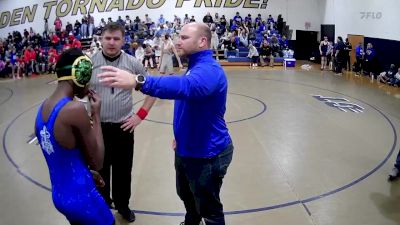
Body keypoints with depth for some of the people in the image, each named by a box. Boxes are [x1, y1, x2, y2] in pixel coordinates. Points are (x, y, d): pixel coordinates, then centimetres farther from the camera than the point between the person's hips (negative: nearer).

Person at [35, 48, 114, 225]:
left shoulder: (42, 109, 1)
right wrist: (96, 115, -9)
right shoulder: (75, 110, -25)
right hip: (80, 197, -8)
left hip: (59, 195, 8)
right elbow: (97, 162, -15)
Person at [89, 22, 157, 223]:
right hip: (97, 127, 0)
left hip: (123, 127, 0)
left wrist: (141, 115, -4)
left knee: (123, 170, 13)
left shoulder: (133, 63, -5)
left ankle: (122, 205, 35)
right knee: (100, 169, 14)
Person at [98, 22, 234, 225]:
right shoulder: (196, 67, 8)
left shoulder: (209, 70, -28)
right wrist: (181, 135, 18)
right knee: (185, 195, 30)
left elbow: (186, 86, -51)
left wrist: (138, 81, -62)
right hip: (186, 149, 10)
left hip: (207, 154, -10)